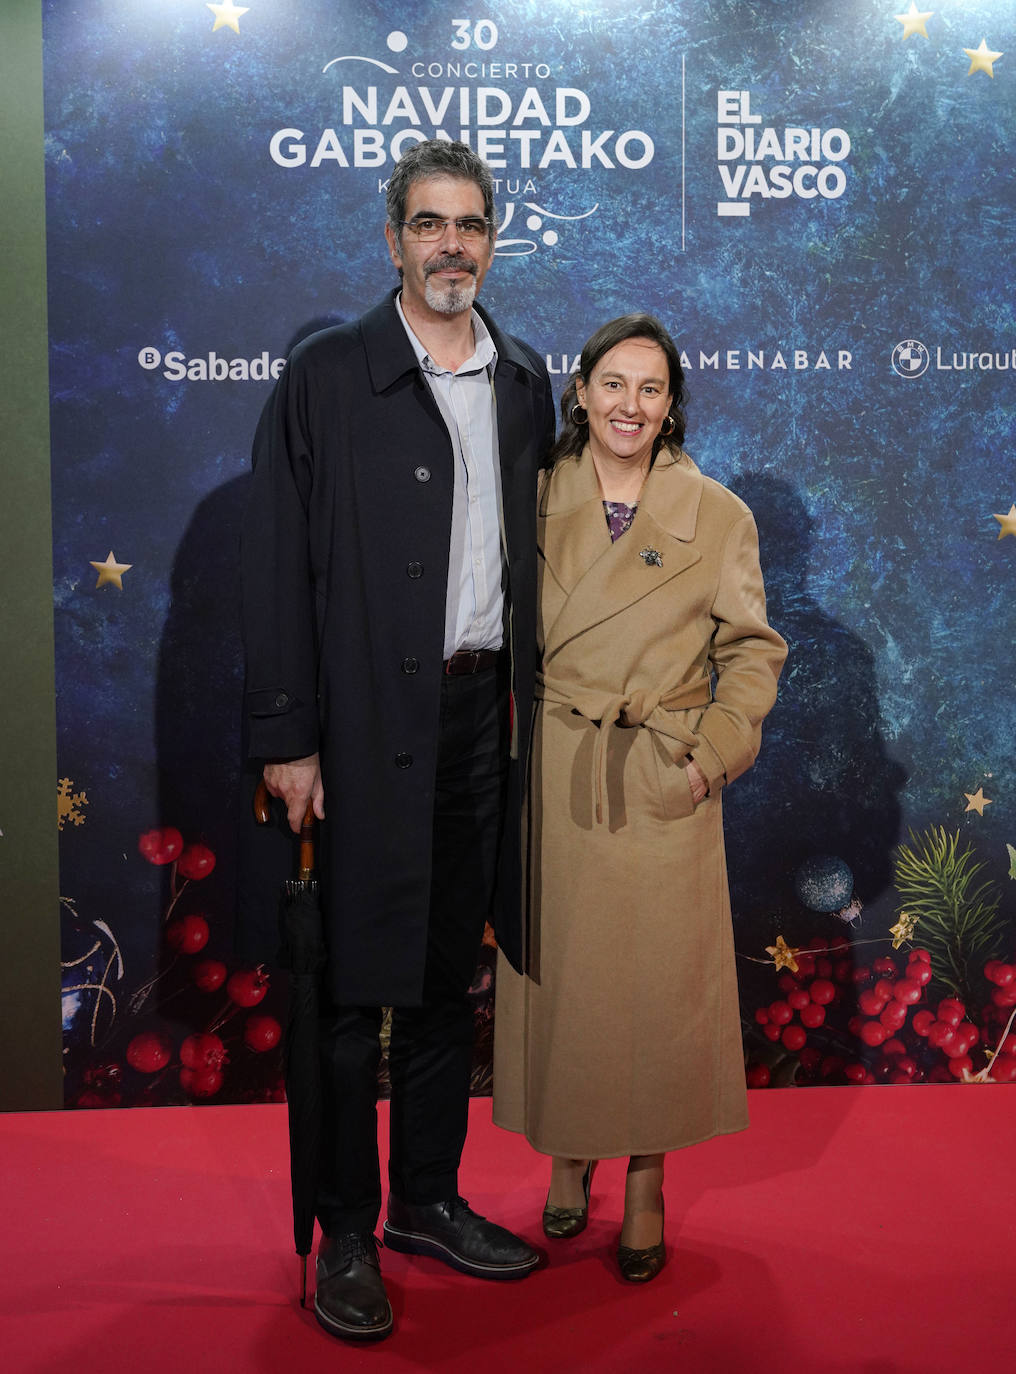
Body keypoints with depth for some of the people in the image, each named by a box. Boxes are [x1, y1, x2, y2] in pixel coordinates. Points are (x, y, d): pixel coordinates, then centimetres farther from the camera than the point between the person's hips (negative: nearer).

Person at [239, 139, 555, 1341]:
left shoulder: (525, 382, 11)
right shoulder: (324, 376, -4)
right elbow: (277, 565, -7)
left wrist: (528, 702, 7)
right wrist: (287, 738, -12)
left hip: (483, 715, 5)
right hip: (369, 729, -5)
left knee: (447, 975, 15)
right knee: (354, 988, 3)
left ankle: (430, 1200, 30)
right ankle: (346, 1235, 18)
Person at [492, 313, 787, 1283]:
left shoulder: (718, 516, 0)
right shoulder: (533, 501, 3)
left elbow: (754, 650, 4)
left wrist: (714, 753, -7)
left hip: (664, 789, -1)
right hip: (552, 780, 1)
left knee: (659, 980, 5)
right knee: (556, 974, 9)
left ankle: (645, 1184, 24)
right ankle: (567, 1159, 30)